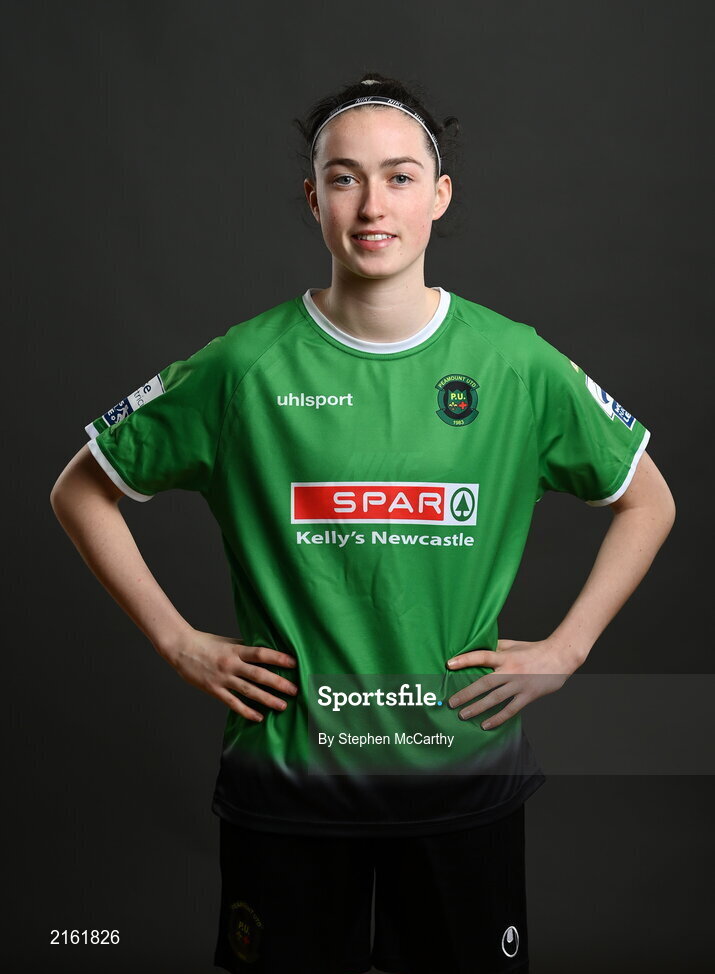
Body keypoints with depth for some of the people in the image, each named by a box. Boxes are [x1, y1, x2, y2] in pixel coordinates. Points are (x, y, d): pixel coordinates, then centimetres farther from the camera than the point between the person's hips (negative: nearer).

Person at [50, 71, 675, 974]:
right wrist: (177, 640, -2)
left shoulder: (515, 363, -4)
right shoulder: (246, 366, -8)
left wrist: (565, 647, 1)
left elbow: (647, 501, 9)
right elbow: (80, 491, 4)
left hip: (465, 768, 1)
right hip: (287, 772, -1)